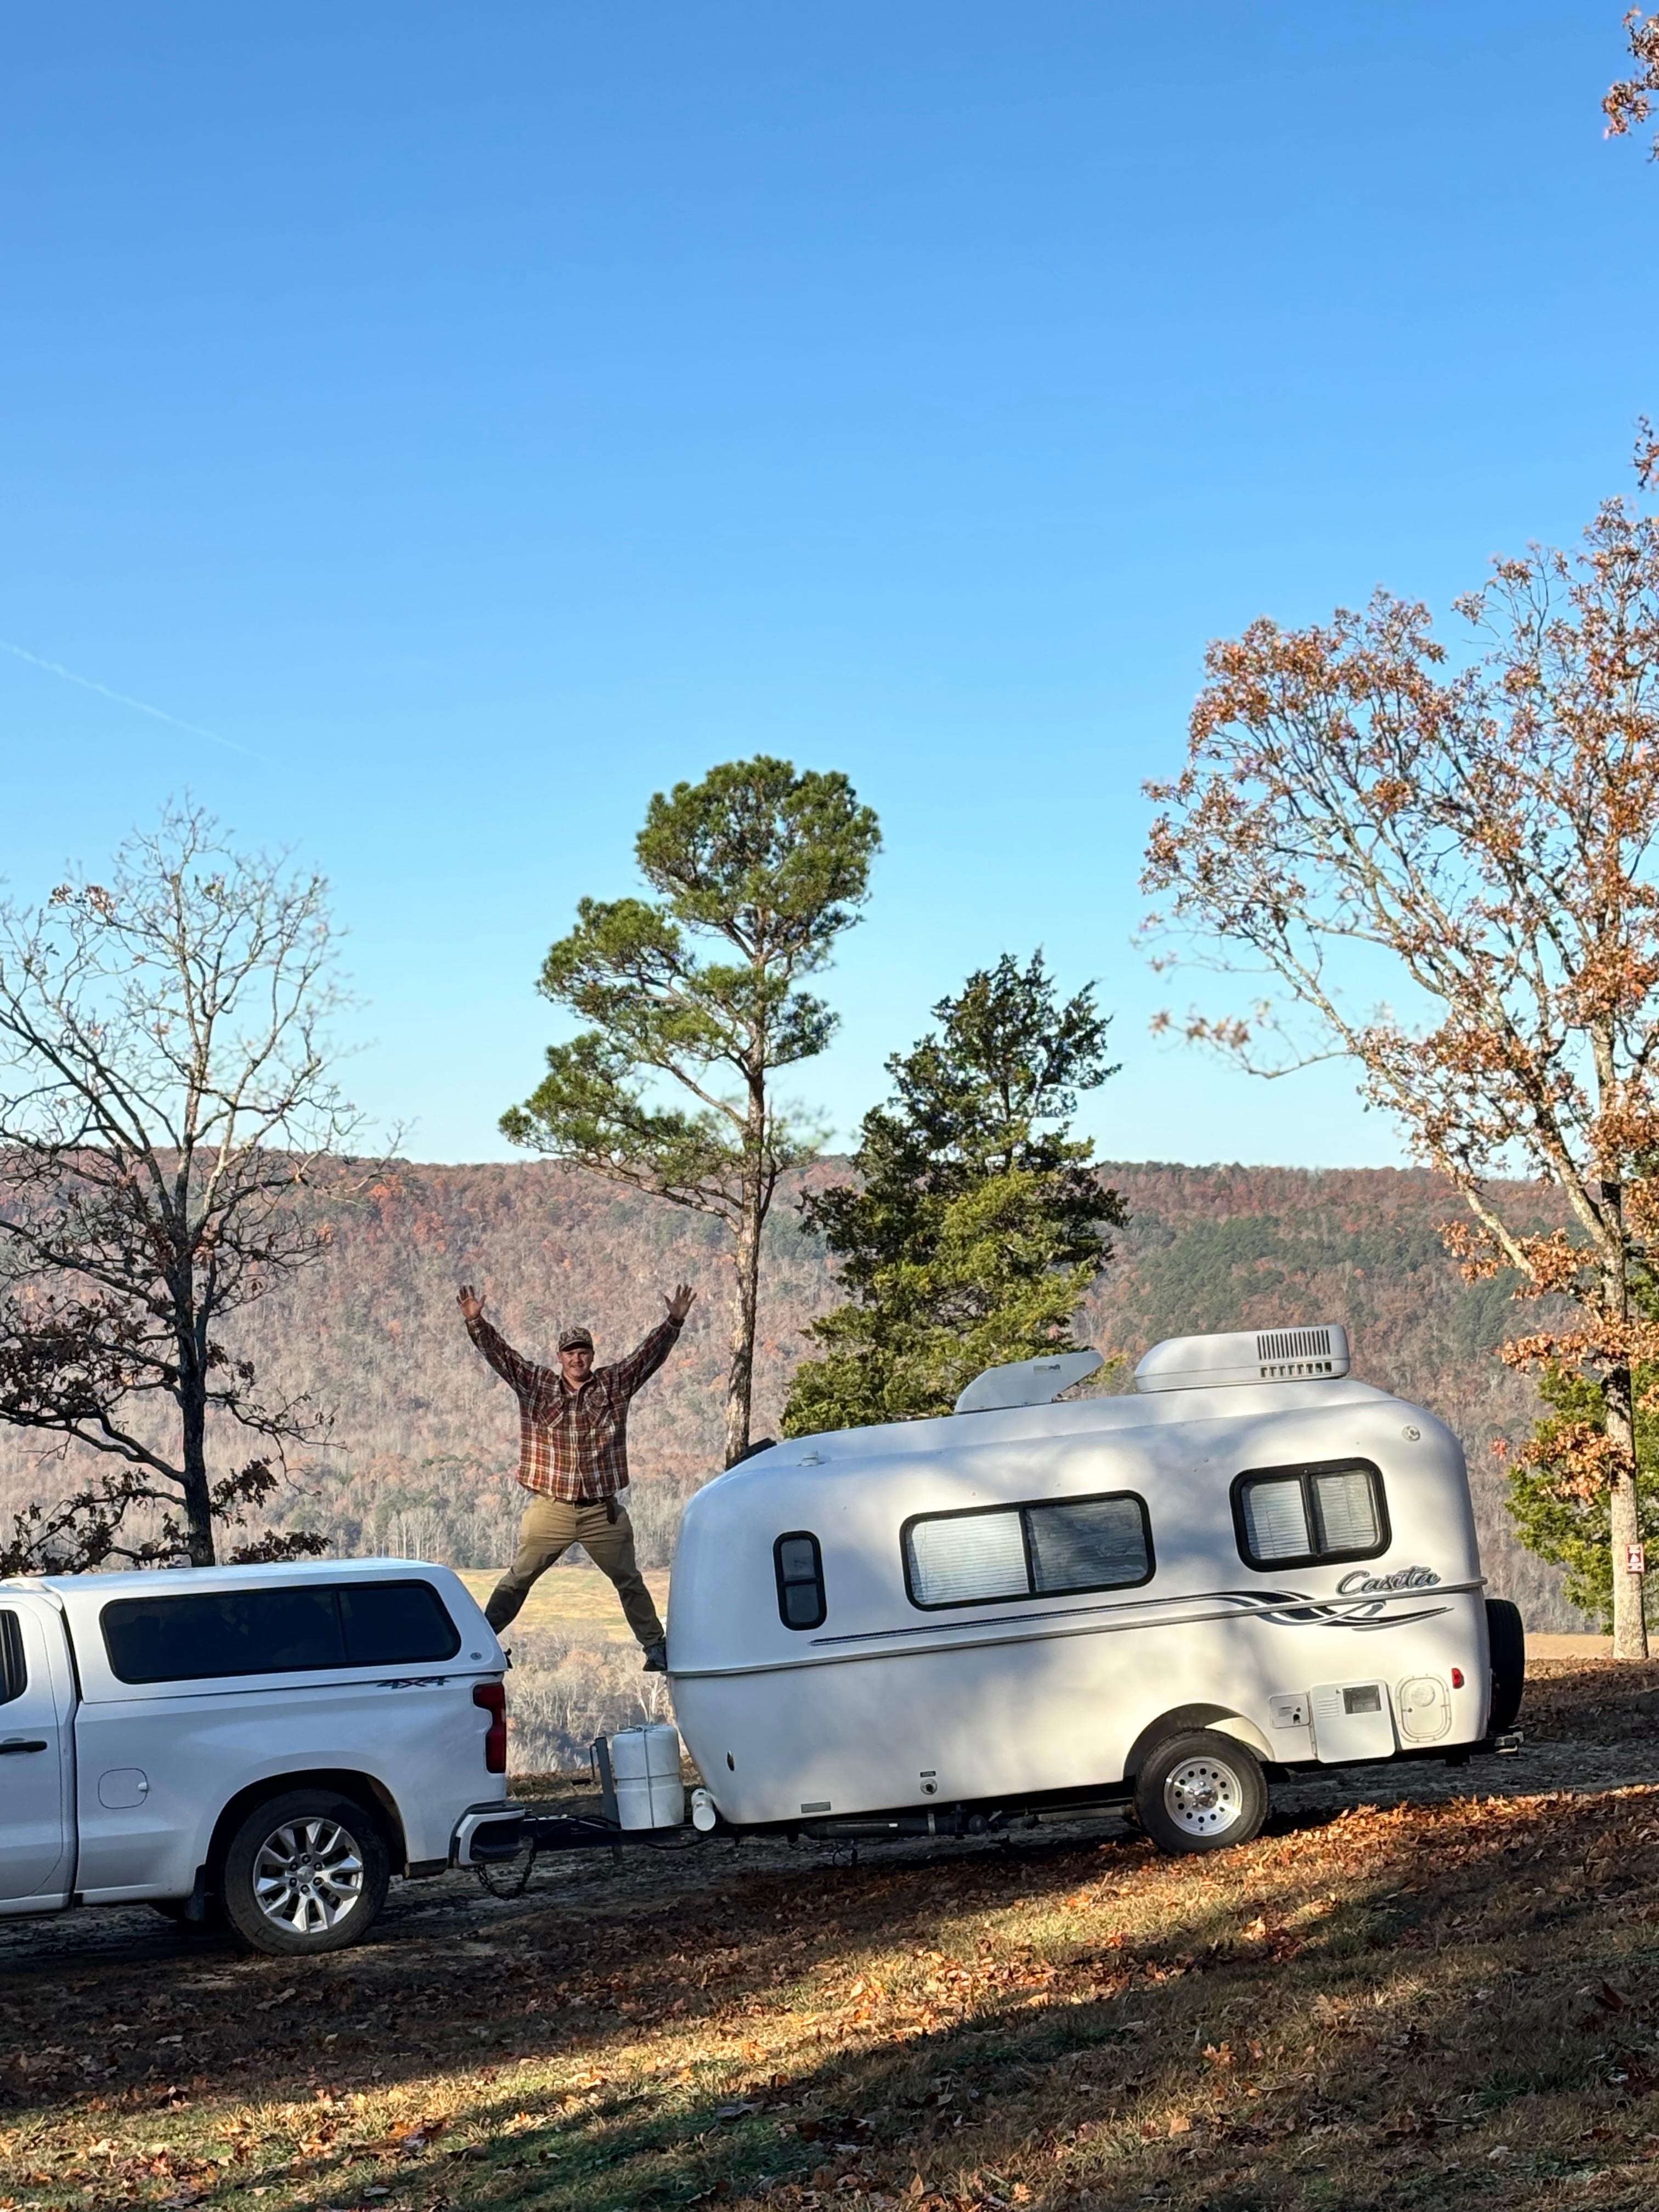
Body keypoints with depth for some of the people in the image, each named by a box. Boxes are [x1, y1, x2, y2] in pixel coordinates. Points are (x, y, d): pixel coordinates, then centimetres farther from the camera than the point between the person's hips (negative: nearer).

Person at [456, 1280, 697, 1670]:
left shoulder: (614, 1385, 3)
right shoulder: (536, 1385, 2)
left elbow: (650, 1354, -1)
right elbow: (499, 1354, -4)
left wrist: (674, 1322, -13)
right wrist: (475, 1322, -17)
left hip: (603, 1510, 1)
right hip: (550, 1509, -1)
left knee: (629, 1580, 9)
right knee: (519, 1577, 4)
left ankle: (657, 1648, 17)